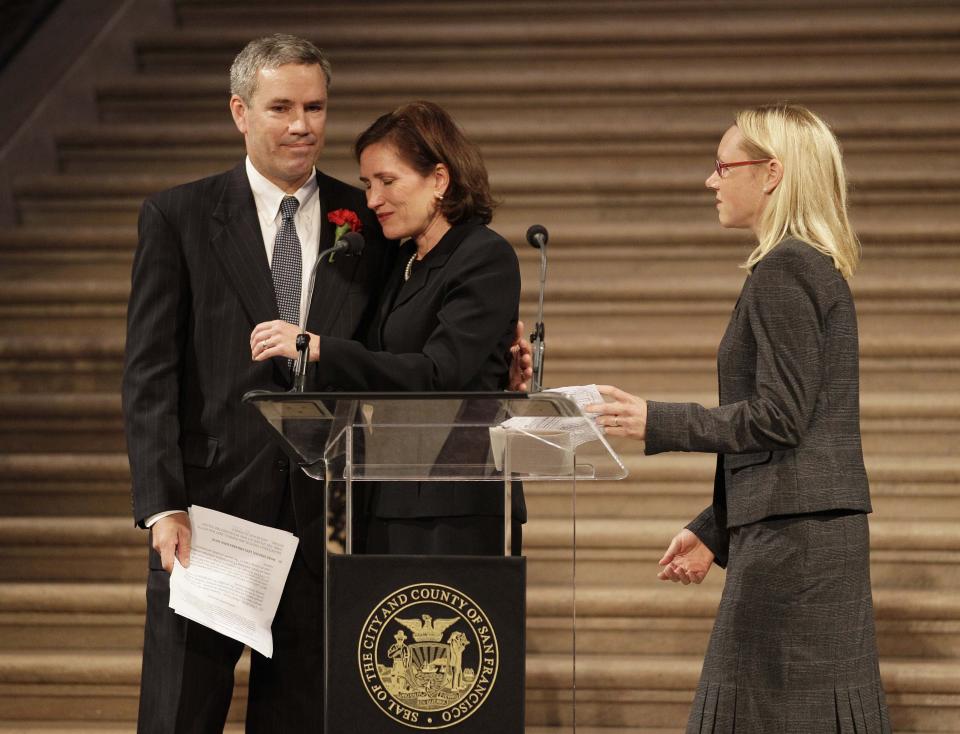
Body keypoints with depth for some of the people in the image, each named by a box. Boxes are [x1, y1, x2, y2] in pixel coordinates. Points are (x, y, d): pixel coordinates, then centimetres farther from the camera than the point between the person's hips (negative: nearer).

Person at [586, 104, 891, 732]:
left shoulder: (783, 270, -12)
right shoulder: (819, 267, 18)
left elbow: (778, 418, -18)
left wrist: (659, 423, -10)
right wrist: (714, 531, 22)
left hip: (791, 533, -10)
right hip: (823, 532, 10)